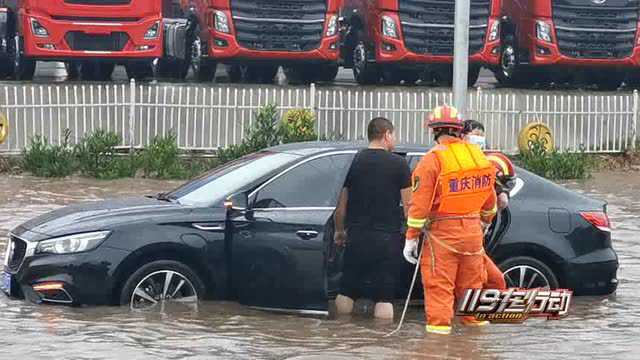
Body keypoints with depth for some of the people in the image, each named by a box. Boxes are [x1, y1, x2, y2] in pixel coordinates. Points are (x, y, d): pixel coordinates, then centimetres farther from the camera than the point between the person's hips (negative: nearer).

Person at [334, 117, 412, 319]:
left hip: (356, 237, 2)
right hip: (387, 238, -2)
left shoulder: (353, 161, 5)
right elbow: (409, 206, -5)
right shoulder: (398, 164, -3)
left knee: (346, 293, 12)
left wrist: (339, 231, 23)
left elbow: (341, 206, 9)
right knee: (384, 296, 1)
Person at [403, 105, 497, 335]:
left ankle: (439, 323, -3)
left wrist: (411, 238, -8)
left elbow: (420, 204, -14)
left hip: (442, 230, -5)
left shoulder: (432, 160, -13)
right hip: (472, 229, 5)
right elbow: (489, 197, 16)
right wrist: (484, 221, 34)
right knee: (471, 278, 17)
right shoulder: (478, 155, 5)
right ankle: (475, 318, 26)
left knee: (438, 281, 0)